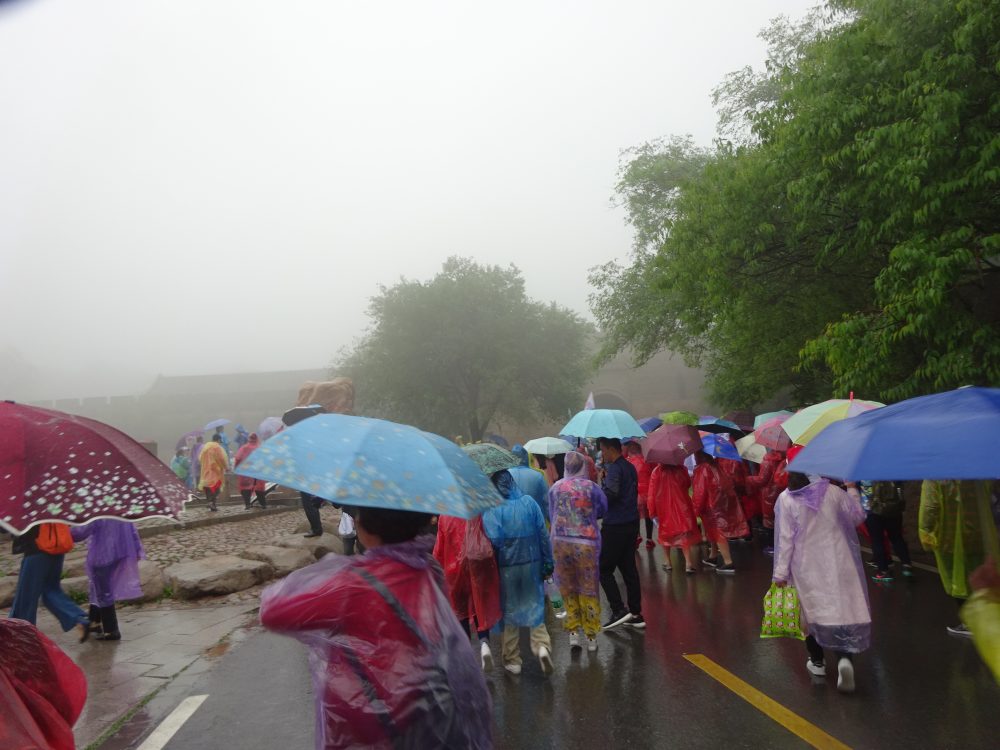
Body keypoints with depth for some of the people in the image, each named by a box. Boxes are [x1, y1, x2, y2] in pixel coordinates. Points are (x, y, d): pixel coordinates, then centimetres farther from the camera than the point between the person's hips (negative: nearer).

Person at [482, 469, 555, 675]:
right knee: (534, 606, 17)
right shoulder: (529, 503, -4)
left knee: (509, 610, 13)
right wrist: (548, 563, 7)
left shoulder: (491, 510, -15)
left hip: (506, 567, -2)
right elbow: (543, 534, -2)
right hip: (532, 564, 2)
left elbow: (493, 541, -22)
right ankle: (542, 644, -3)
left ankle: (512, 660, 22)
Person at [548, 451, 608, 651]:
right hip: (586, 542, -2)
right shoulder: (591, 487, -7)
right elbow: (603, 509, 7)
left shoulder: (555, 488, 0)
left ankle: (573, 631, 16)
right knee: (589, 589, 10)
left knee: (568, 589, 15)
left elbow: (551, 516, 10)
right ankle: (591, 637, 18)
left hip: (560, 541, 2)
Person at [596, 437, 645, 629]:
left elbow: (610, 494, -27)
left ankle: (619, 610, -4)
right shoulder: (630, 467, 14)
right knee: (629, 568, 12)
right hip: (632, 523, 9)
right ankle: (636, 614, 16)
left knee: (604, 569, 0)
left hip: (615, 526, -9)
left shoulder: (614, 468, -15)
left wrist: (602, 480, -11)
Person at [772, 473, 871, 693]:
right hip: (836, 563, 0)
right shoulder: (833, 492, -8)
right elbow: (857, 516, 7)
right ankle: (844, 658, -14)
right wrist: (852, 489, 19)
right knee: (842, 605, 5)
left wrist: (781, 572, -2)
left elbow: (785, 538, -9)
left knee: (811, 609, 15)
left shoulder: (786, 499, -11)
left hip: (806, 566, 0)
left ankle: (817, 661, 25)